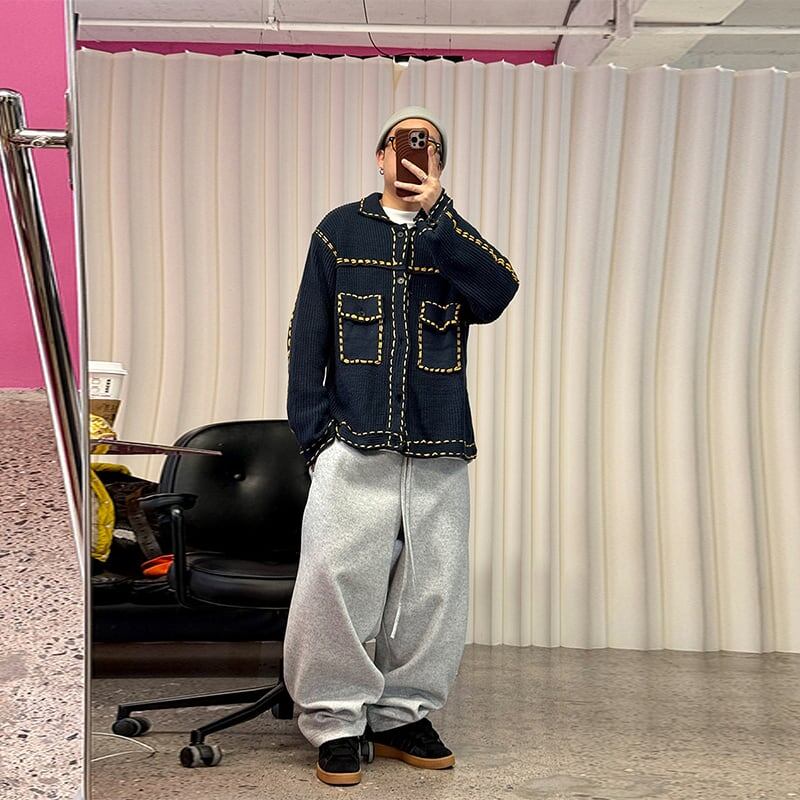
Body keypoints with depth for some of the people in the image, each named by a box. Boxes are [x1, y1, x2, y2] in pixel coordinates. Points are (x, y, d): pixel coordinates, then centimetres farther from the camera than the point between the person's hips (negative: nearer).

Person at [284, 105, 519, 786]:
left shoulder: (455, 237, 14)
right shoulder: (340, 231, 11)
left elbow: (497, 296, -8)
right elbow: (307, 339, 7)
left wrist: (434, 210, -12)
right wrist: (314, 436, -2)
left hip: (438, 453, 2)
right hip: (354, 447, -2)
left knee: (433, 590, 3)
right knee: (335, 584, -9)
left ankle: (403, 716, 17)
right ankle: (336, 723, 3)